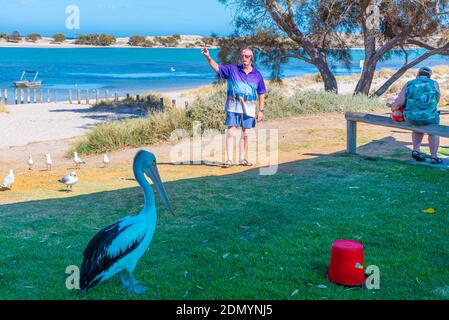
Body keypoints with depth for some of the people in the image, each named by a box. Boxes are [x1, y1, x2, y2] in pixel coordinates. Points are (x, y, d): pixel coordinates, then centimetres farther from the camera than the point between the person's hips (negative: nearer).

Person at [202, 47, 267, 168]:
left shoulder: (257, 75, 7)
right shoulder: (232, 69, 6)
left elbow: (261, 94, 8)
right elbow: (217, 67, 0)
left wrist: (261, 110, 2)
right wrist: (208, 57, -17)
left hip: (249, 107, 2)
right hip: (233, 106, -2)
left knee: (245, 134, 6)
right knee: (231, 132, -8)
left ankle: (242, 159, 16)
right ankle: (229, 160, -9)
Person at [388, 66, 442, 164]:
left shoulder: (409, 84, 5)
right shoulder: (434, 84, 5)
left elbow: (400, 102, -4)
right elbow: (436, 100, 13)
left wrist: (393, 108, 16)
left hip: (411, 117, 2)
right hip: (429, 117, -1)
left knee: (418, 126, 37)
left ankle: (416, 150, 23)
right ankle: (434, 156, 25)